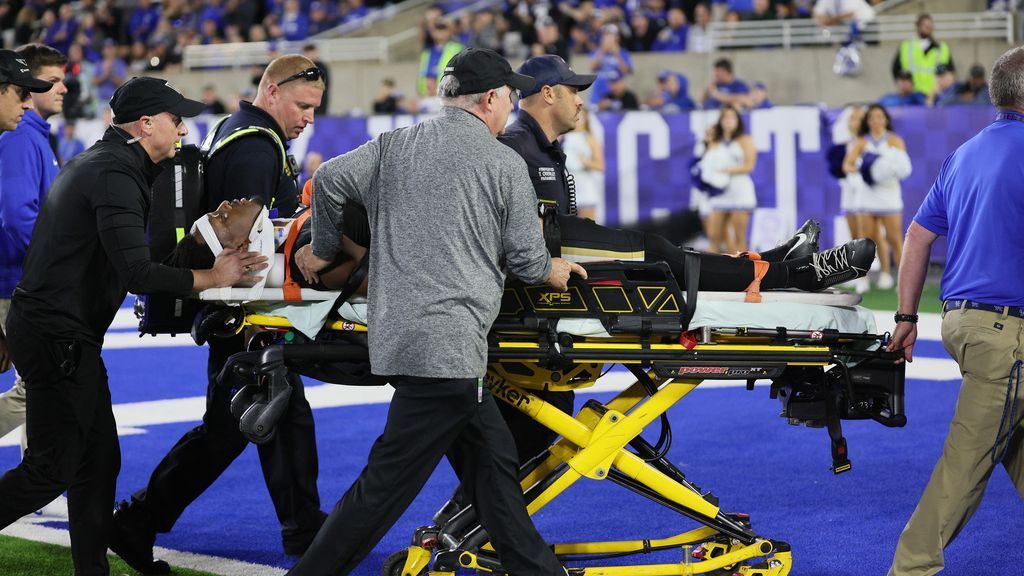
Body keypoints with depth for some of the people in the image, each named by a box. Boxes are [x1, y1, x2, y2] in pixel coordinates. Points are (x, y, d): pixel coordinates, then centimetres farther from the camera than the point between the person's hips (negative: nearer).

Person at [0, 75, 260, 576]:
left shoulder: (100, 163, 16)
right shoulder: (114, 175, -17)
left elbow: (123, 259, 20)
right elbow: (136, 272, -24)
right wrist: (210, 277, -15)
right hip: (57, 337, -11)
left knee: (98, 460, 11)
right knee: (52, 469, -6)